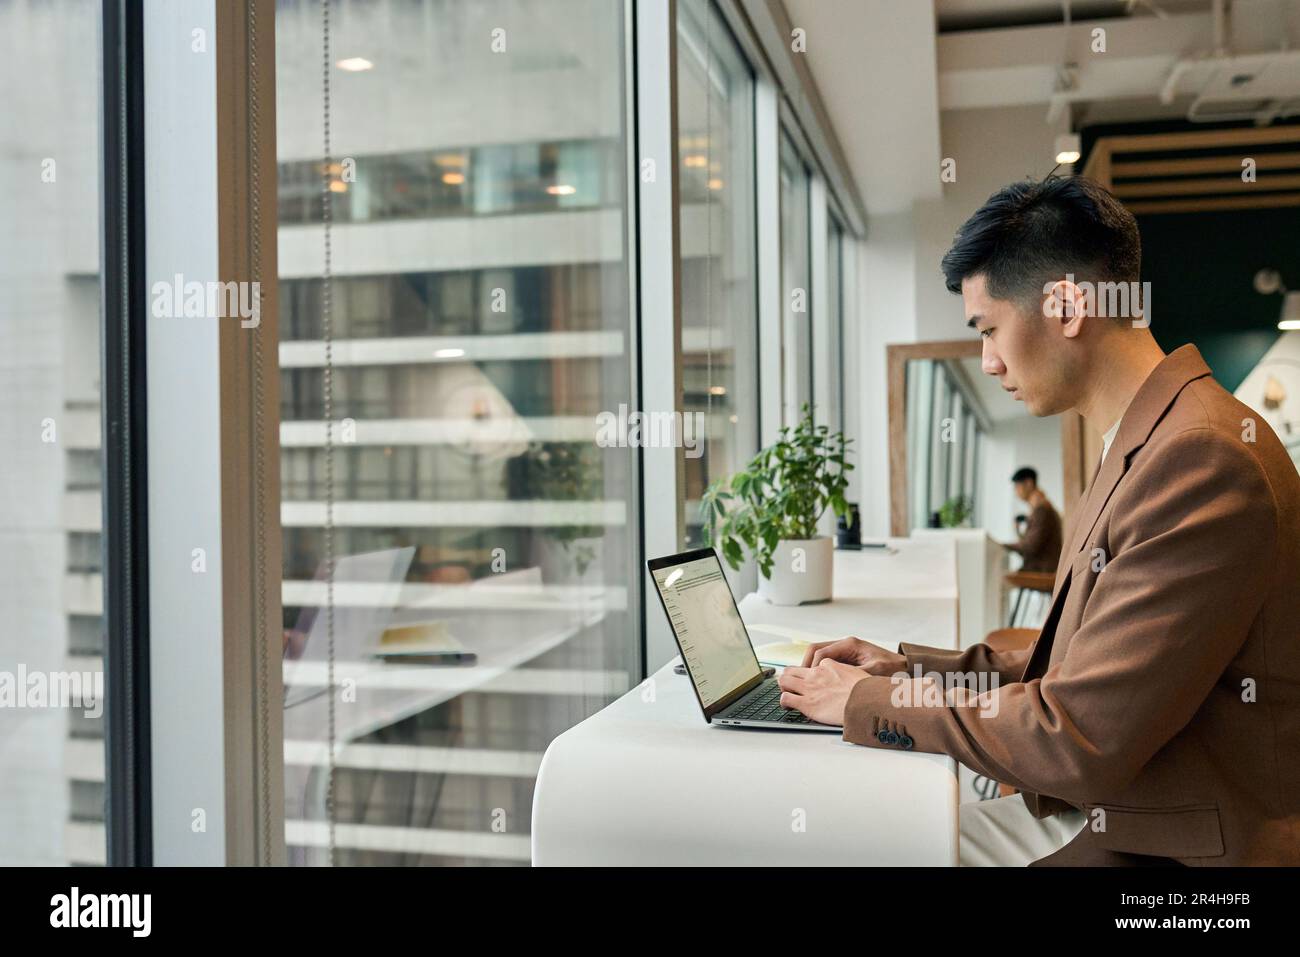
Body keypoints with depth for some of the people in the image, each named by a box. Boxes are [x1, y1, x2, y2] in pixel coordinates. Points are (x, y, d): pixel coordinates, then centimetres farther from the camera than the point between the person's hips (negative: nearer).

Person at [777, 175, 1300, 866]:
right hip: (1092, 811, 9)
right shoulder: (1142, 448, 11)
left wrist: (867, 702, -13)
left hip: (1169, 849, -8)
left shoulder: (1200, 458, -23)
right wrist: (910, 668, 6)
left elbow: (1078, 743, -24)